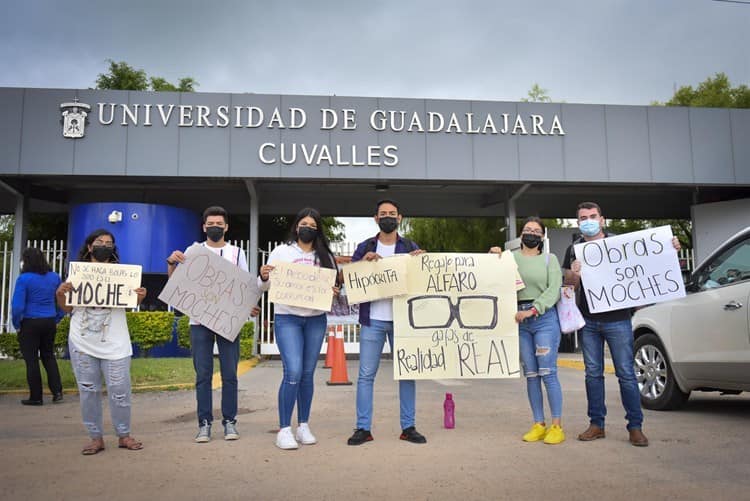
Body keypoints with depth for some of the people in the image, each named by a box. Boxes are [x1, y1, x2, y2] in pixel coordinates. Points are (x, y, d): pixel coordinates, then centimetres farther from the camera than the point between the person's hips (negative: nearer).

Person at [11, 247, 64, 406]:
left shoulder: (24, 279, -15)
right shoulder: (55, 277, 2)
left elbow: (18, 306, -18)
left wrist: (16, 324, -3)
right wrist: (56, 319, 13)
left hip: (30, 323, -5)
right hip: (50, 323, 5)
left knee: (31, 360, 6)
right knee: (49, 356, 18)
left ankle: (36, 397, 12)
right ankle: (57, 391, 11)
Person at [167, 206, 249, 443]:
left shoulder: (236, 253, 9)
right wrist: (171, 263, -11)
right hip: (199, 321, 0)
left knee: (229, 374, 2)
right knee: (203, 375, 2)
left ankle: (229, 421, 10)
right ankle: (204, 423, 8)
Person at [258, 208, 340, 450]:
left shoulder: (325, 256, 10)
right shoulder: (281, 252, 3)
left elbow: (334, 285, 14)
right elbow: (265, 286, 3)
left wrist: (335, 291, -8)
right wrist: (263, 277, -19)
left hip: (316, 320, 3)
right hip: (287, 318, -3)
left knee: (308, 373, 8)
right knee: (293, 372, -13)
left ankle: (303, 426, 19)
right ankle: (284, 430, -3)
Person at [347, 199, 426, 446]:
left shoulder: (410, 247, 10)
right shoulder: (365, 248, 9)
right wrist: (364, 262, -11)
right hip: (373, 321, 0)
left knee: (407, 373, 5)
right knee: (366, 375, 0)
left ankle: (408, 427, 15)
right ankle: (363, 428, 7)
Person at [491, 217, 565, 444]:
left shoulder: (549, 259, 7)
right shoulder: (510, 258, 11)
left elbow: (553, 291, -4)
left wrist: (532, 311, -15)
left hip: (544, 318, -3)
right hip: (519, 321, 3)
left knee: (547, 372, -6)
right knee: (530, 374, 6)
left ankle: (557, 426, 1)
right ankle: (538, 425, 14)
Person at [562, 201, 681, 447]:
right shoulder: (574, 249, 8)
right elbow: (568, 282, 2)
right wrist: (574, 274, -21)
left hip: (617, 318, -2)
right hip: (588, 320, 2)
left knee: (626, 373, -1)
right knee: (593, 373, 7)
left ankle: (635, 427, 7)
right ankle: (596, 424, 16)